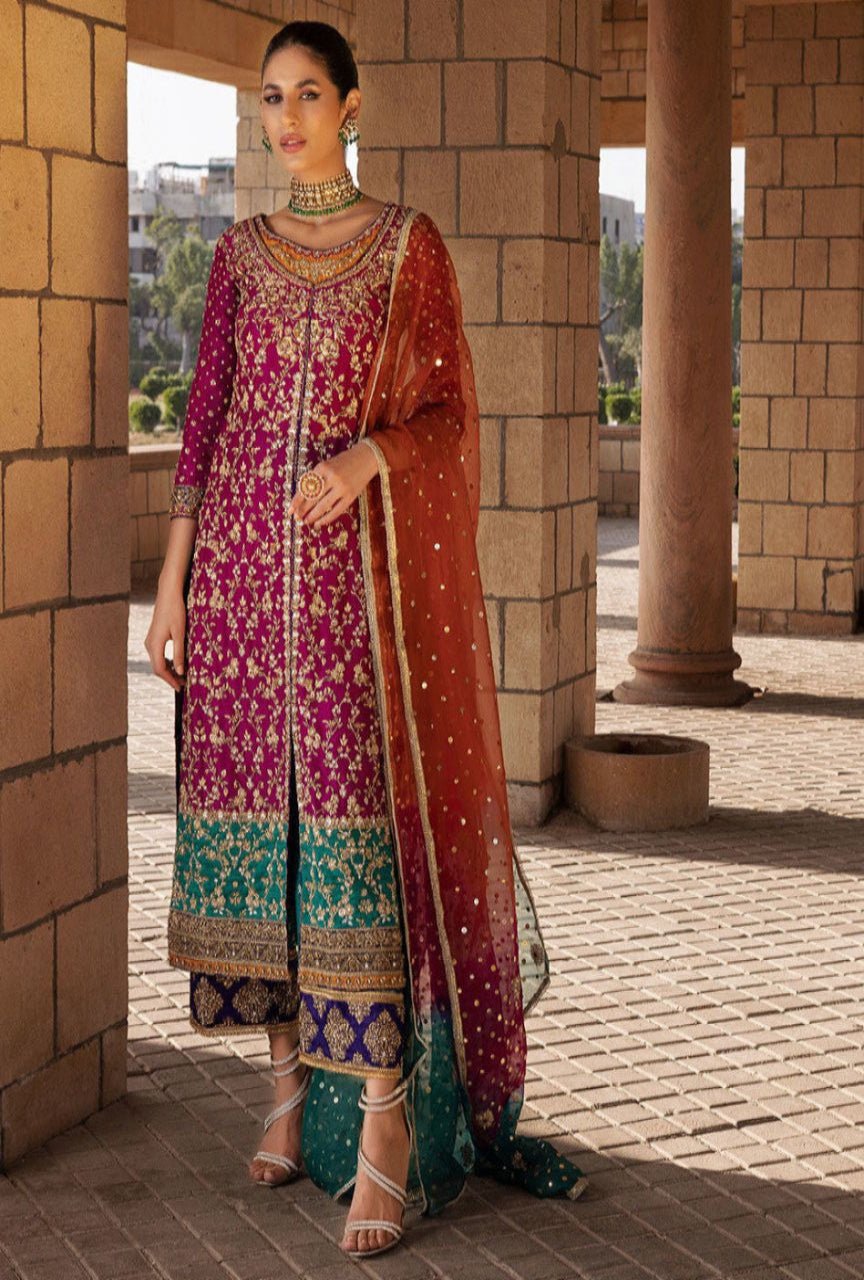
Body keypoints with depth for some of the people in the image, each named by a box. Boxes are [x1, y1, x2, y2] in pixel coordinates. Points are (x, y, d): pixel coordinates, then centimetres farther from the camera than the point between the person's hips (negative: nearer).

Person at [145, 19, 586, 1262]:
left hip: (360, 560, -3)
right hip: (245, 560, 4)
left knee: (360, 813, -10)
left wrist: (365, 458, -21)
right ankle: (294, 1073, 16)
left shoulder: (410, 243, 3)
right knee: (259, 813, 4)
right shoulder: (240, 254, 12)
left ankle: (387, 1103, -6)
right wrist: (172, 579, 5)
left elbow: (446, 411, 0)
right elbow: (206, 417, 10)